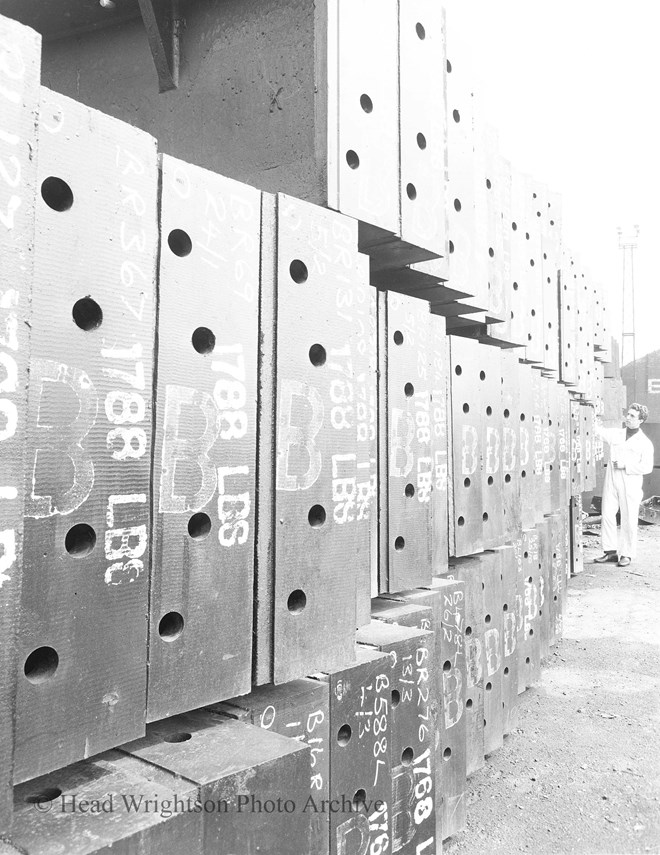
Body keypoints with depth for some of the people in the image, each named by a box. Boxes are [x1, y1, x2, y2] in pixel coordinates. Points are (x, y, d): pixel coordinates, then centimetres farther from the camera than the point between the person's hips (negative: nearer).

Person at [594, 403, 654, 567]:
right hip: (611, 480, 3)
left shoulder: (645, 443, 0)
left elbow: (647, 467, -5)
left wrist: (625, 465, -13)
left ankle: (626, 554, 13)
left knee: (629, 520, 1)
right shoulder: (615, 433, 10)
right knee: (607, 515, 1)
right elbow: (596, 430, 3)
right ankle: (610, 550, 12)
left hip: (630, 484, -3)